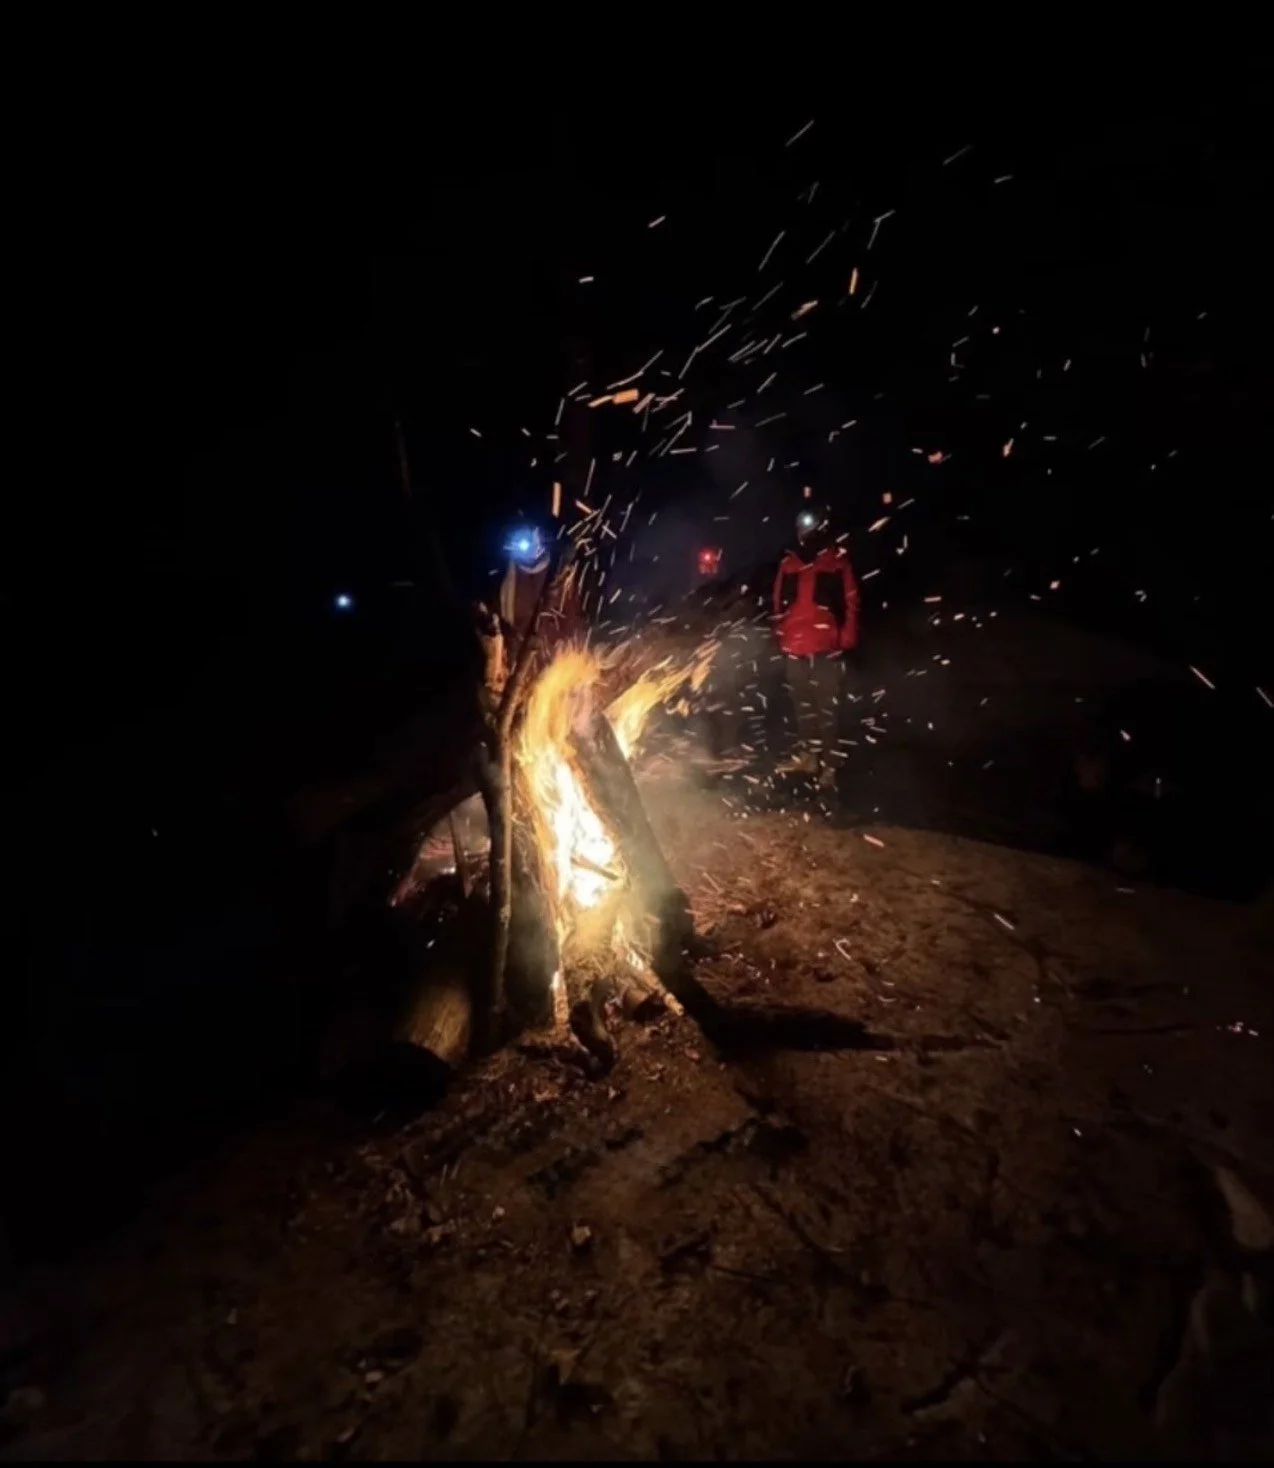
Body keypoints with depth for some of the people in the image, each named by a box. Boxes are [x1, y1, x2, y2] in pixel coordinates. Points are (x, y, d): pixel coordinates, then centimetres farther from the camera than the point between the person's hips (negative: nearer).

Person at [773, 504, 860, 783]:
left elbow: (850, 602, -4)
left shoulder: (838, 560, -3)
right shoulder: (789, 562, 7)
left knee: (826, 705, 0)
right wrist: (780, 636, 11)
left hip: (826, 646, -4)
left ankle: (828, 763, 4)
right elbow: (779, 602, 13)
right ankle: (807, 753, 28)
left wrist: (847, 641, -8)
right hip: (794, 646, 5)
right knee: (802, 702, 15)